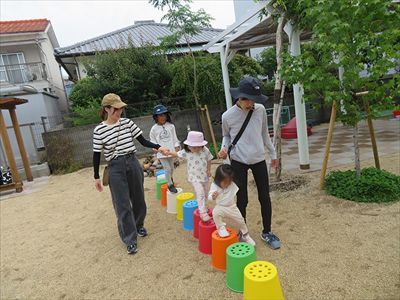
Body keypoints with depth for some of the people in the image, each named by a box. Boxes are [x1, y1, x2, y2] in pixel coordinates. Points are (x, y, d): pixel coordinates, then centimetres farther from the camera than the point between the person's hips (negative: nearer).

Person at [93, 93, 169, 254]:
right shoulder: (99, 130, -6)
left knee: (138, 199, 15)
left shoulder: (127, 122, 2)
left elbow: (143, 141, 3)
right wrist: (96, 177, 1)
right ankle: (130, 239, 16)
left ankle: (138, 226, 41)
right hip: (115, 168, -3)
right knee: (123, 205, 1)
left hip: (133, 163, 4)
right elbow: (96, 155, -1)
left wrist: (158, 147, -12)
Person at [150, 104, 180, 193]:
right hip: (161, 152, -3)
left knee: (171, 168, 17)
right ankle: (170, 184, 15)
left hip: (171, 151, 3)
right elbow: (152, 141, 3)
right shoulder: (154, 129, -5)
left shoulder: (171, 126, 0)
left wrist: (177, 146, 0)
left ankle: (170, 178, 46)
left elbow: (175, 138, 7)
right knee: (167, 169, -3)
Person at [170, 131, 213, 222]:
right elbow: (177, 154, 1)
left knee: (205, 193, 18)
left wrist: (209, 170, -4)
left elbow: (209, 160, 2)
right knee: (200, 193, -17)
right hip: (194, 177, -3)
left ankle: (204, 207, 42)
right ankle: (203, 213, -11)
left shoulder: (205, 150, -11)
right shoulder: (186, 152, -13)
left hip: (205, 176, 3)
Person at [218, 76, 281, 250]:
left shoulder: (260, 110, -5)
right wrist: (224, 147, -15)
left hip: (259, 160, 3)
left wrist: (273, 153, 16)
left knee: (265, 197, 9)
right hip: (238, 162, -3)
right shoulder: (228, 116, -12)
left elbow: (265, 133, 9)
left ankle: (267, 232, 30)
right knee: (242, 199, 4)